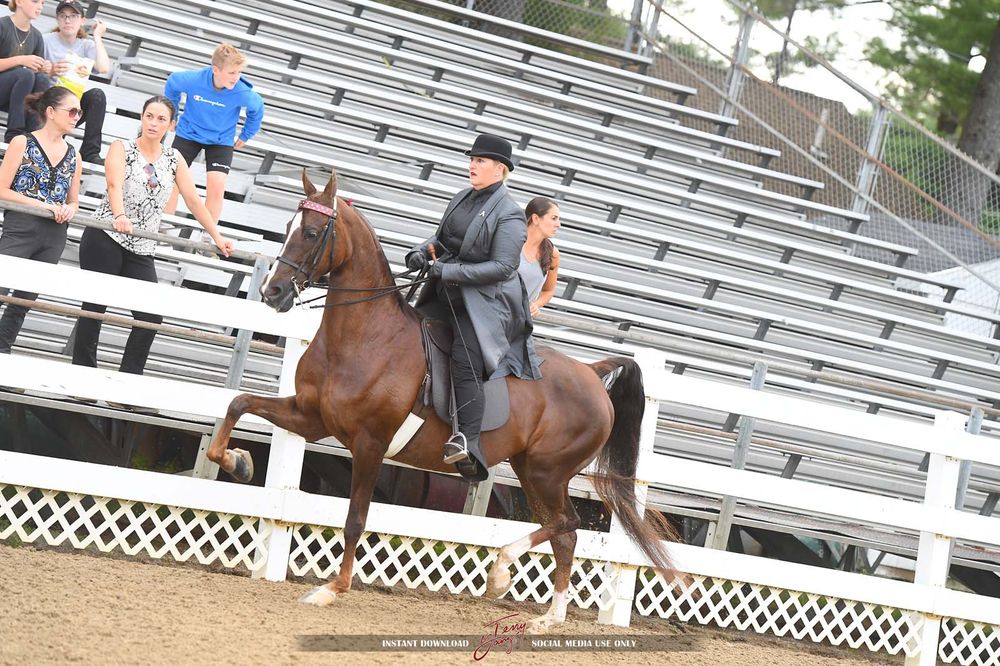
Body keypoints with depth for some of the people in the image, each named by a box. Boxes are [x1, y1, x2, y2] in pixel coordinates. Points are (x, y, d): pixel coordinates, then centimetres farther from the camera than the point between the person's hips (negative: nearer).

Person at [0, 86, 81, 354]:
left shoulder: (73, 156, 14)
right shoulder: (22, 143, 0)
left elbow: (73, 202, 22)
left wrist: (69, 209, -3)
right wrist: (44, 205, -13)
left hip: (54, 238, 5)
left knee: (23, 301, 7)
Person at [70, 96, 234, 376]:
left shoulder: (174, 159, 10)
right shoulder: (121, 149, -3)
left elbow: (193, 200, 9)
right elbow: (114, 185, -21)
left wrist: (217, 237, 2)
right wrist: (119, 216, -40)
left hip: (141, 249, 4)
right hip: (105, 238, -4)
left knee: (151, 316, -7)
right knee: (95, 308, 0)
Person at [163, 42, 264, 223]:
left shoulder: (242, 93, -27)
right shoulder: (193, 80, -26)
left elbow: (257, 107, -3)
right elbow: (172, 83, -2)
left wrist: (246, 136, 6)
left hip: (221, 141, -1)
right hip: (188, 134, 1)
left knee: (216, 188, -14)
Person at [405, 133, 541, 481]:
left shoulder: (509, 214, -12)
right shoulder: (461, 199, 11)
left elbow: (502, 267, -18)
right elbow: (442, 238, 23)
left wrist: (450, 272, -21)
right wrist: (423, 251, -1)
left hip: (486, 299, -9)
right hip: (448, 294, 9)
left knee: (465, 362, -23)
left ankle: (470, 442, -30)